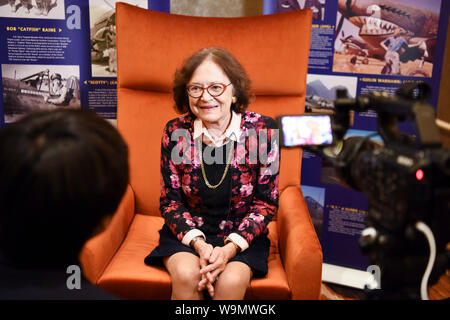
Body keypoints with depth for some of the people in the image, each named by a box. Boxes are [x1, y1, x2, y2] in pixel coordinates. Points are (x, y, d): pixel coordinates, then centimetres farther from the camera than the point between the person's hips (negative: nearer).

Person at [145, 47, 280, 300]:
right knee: (186, 274, -27)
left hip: (242, 233, -1)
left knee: (232, 280, -27)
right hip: (188, 231, 1)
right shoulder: (175, 132, -7)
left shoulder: (263, 130, -11)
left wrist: (231, 247, -19)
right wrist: (199, 244, -18)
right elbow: (170, 201, -2)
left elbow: (267, 202, -6)